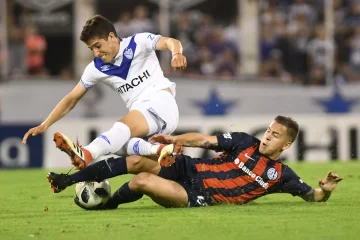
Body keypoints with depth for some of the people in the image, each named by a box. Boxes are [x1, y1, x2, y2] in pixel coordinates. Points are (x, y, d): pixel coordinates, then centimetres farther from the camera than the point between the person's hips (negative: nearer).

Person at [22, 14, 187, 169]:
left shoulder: (138, 43, -2)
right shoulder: (97, 68, 9)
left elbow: (170, 42, -16)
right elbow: (72, 99, 12)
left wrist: (176, 54, -41)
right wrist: (44, 125, 2)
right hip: (140, 113, 6)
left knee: (125, 126, -36)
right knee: (114, 143, -27)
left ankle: (86, 155, -61)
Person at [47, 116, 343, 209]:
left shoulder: (280, 175, -2)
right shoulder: (245, 142, 5)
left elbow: (313, 197, 0)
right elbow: (205, 140, 4)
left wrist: (325, 190, -24)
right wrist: (175, 139, -10)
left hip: (198, 197, -4)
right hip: (189, 169, 4)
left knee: (141, 182, -25)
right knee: (136, 162, -13)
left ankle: (105, 205, 3)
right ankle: (68, 180, -2)